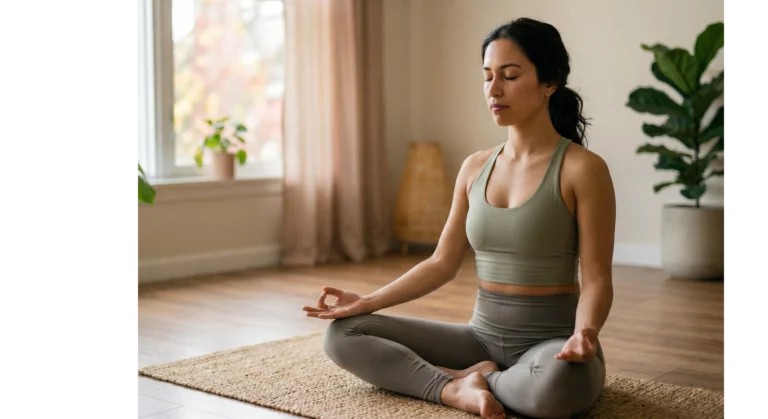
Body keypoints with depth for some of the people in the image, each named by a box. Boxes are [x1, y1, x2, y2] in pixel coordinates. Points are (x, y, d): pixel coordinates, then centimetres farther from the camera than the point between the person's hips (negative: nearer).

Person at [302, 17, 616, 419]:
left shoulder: (583, 169, -11)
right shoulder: (475, 168, 6)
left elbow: (596, 278, -12)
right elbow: (442, 263, 9)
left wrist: (584, 333, -33)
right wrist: (367, 302, 1)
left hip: (551, 341, -5)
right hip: (483, 335, 5)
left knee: (558, 384, -43)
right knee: (342, 335, -5)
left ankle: (473, 379, -12)